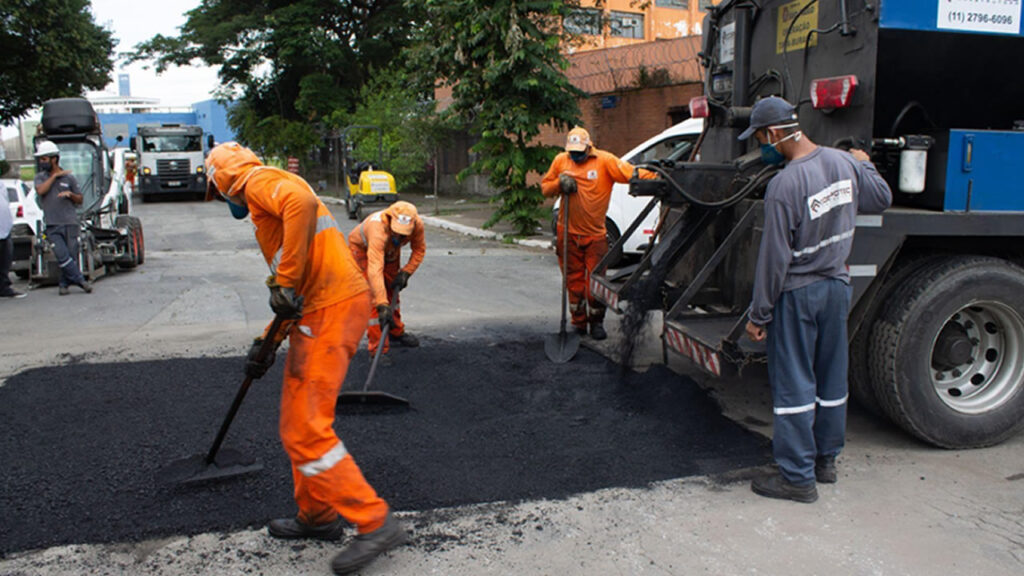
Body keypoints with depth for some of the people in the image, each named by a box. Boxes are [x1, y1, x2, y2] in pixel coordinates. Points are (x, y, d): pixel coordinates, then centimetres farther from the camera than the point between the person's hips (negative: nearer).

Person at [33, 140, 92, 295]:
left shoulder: (69, 178, 8)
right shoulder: (40, 177, 11)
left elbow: (80, 200, 14)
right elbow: (40, 190, -11)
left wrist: (70, 194, -7)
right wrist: (54, 176, -6)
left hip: (70, 222, 0)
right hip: (52, 225, 0)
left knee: (72, 256, 1)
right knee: (62, 256, -12)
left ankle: (64, 283, 15)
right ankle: (80, 280, -5)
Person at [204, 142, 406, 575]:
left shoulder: (260, 181, -1)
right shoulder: (268, 201, 29)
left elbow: (302, 203, -28)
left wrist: (286, 281, -24)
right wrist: (265, 343, 26)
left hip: (331, 311, -10)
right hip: (320, 311, 10)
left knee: (306, 431, -9)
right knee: (297, 423, 18)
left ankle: (375, 524, -3)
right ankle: (317, 516, 31)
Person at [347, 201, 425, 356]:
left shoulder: (417, 224, -31)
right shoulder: (378, 229, -47)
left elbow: (419, 249, -10)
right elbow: (375, 270, -53)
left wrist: (406, 272, -22)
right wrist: (383, 306, -59)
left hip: (390, 250, 6)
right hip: (362, 248, -5)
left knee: (393, 291, 17)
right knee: (373, 295, -14)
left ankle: (396, 332, 40)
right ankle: (377, 349, -9)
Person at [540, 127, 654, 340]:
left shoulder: (604, 160, -7)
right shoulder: (560, 161, 5)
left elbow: (630, 172, -19)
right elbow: (545, 188, 12)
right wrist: (559, 183, -8)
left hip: (595, 234, -2)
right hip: (568, 234, 2)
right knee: (574, 280, 8)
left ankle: (596, 322, 19)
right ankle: (579, 323, 21)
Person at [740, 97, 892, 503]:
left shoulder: (784, 185, -23)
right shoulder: (844, 163, -1)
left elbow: (774, 258, -20)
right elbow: (882, 200, 16)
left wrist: (758, 315, -12)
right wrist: (865, 165, 34)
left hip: (798, 294, -7)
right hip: (838, 286, 8)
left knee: (794, 385, 2)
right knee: (832, 379, 17)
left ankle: (798, 477, 10)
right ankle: (826, 459, 31)